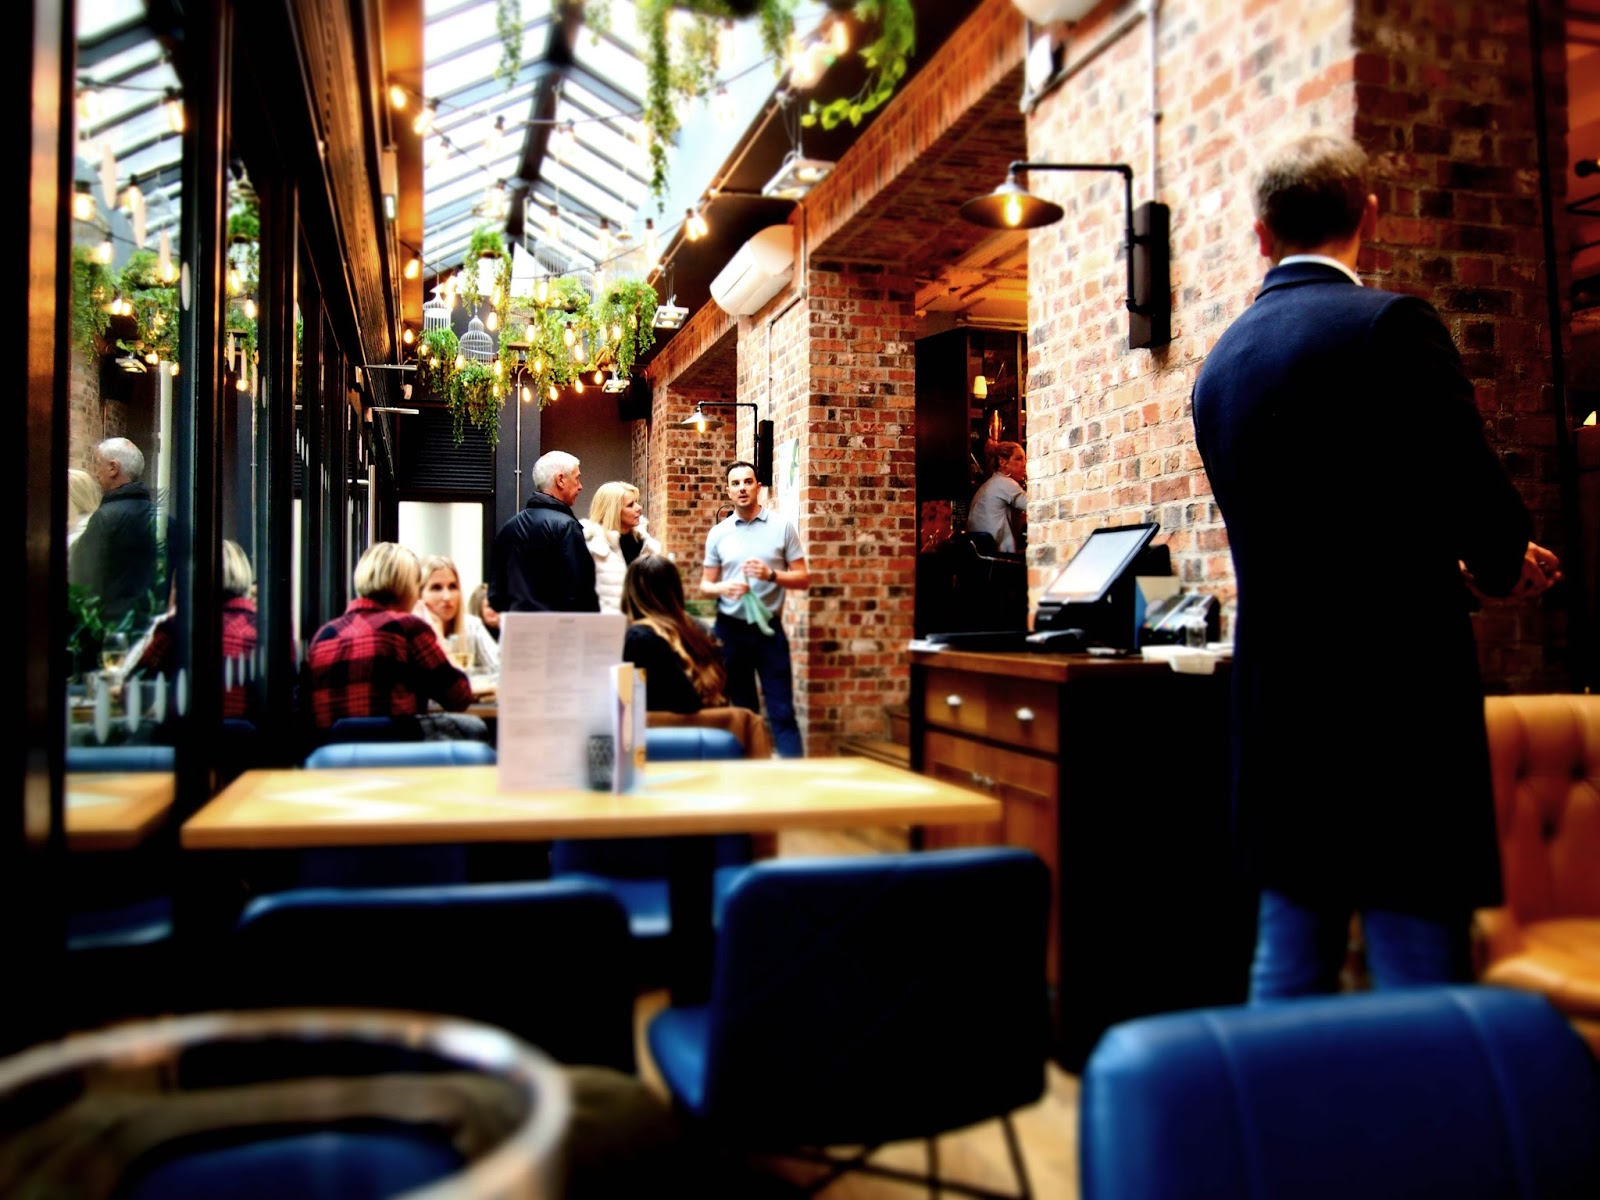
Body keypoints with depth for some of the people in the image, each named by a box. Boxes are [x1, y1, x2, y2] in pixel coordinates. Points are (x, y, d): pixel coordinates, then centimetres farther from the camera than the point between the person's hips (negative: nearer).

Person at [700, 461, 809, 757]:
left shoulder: (782, 527, 0)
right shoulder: (718, 533, 5)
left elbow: (803, 579, 0)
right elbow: (705, 586, 8)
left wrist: (771, 574, -17)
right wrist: (722, 588, -14)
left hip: (769, 628, -2)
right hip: (730, 629, 2)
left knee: (781, 710, -3)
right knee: (742, 708, 11)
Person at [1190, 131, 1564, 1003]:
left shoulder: (1221, 362, 10)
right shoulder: (1393, 325, -9)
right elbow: (1484, 511, -12)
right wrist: (1506, 566, 12)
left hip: (1276, 708, 7)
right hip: (1396, 702, -6)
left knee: (1287, 972, 15)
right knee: (1417, 983, 2)